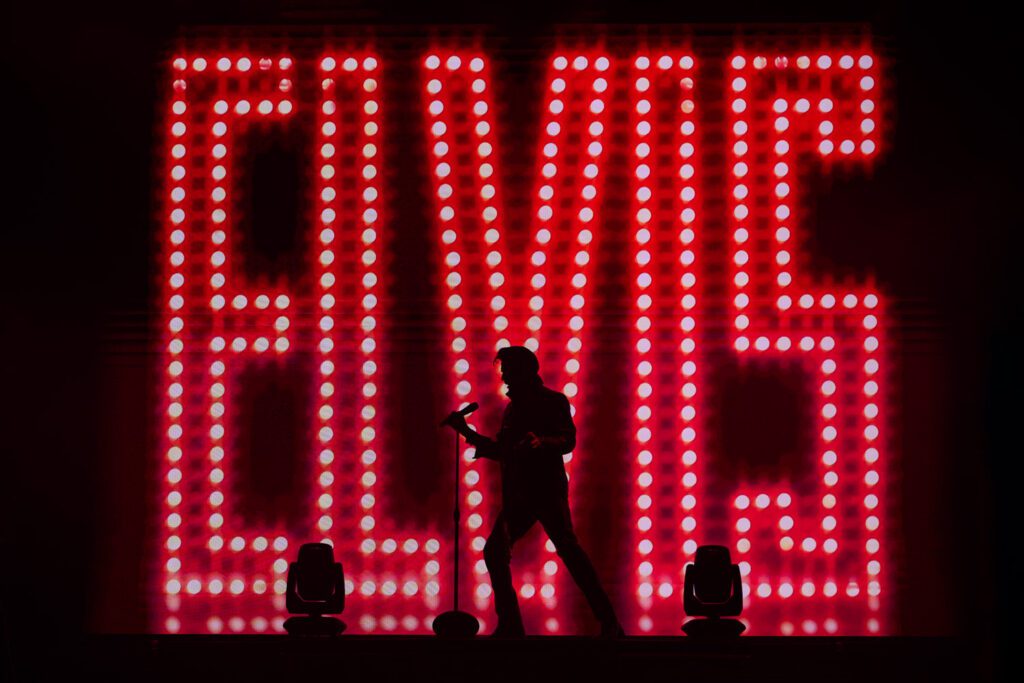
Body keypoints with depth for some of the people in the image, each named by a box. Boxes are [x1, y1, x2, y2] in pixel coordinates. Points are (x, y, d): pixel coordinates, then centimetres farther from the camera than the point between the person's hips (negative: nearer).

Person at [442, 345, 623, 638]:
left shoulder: (553, 400, -2)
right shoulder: (513, 408, 19)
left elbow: (568, 440, -15)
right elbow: (501, 451, 26)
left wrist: (541, 442, -34)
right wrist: (467, 432, 21)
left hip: (547, 489, -8)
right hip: (518, 495, 8)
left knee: (567, 547, -17)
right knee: (495, 551, 1)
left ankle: (608, 622, -16)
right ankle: (510, 625, 6)